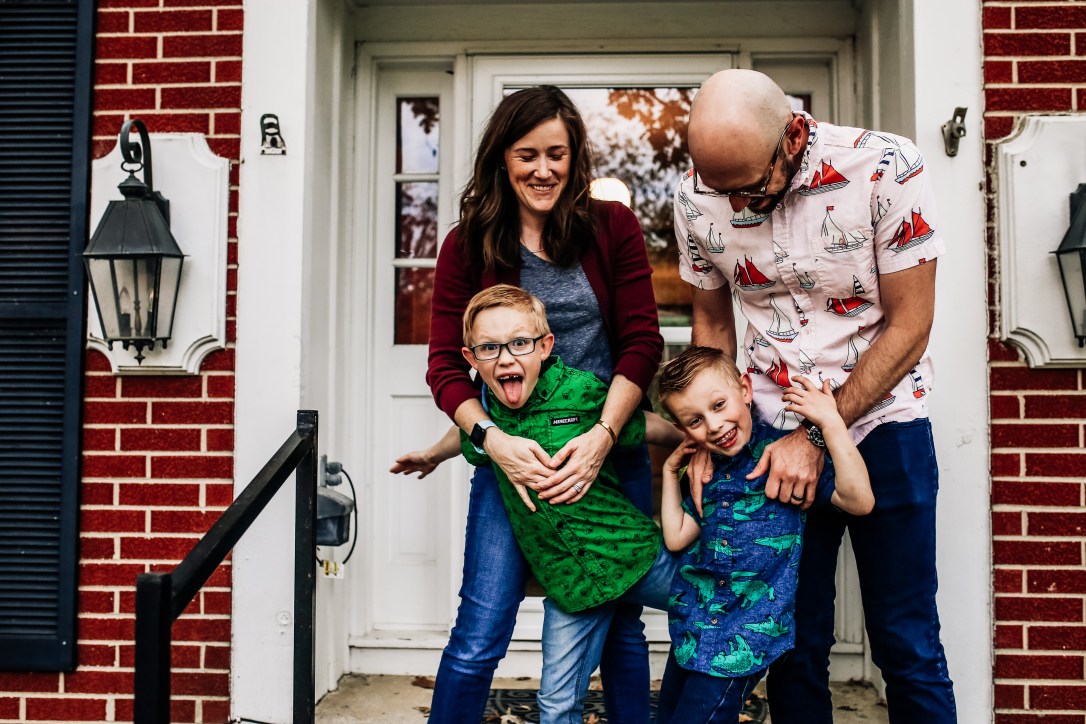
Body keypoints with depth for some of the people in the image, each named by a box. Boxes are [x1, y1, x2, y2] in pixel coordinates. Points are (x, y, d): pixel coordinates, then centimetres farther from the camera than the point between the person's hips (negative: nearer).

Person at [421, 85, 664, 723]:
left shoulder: (613, 228, 0)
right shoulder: (469, 244, -1)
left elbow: (642, 341, -4)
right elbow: (445, 366, -4)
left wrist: (600, 438, -17)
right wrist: (495, 441, -20)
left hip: (612, 446, 1)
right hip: (514, 450, -1)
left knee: (621, 625, 14)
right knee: (479, 637, -2)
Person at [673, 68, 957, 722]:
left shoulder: (886, 168, -17)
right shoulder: (699, 196, -7)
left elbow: (910, 325, -13)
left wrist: (816, 435, -16)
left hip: (881, 420, -2)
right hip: (773, 432, 2)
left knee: (907, 647, 4)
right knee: (794, 643, 9)